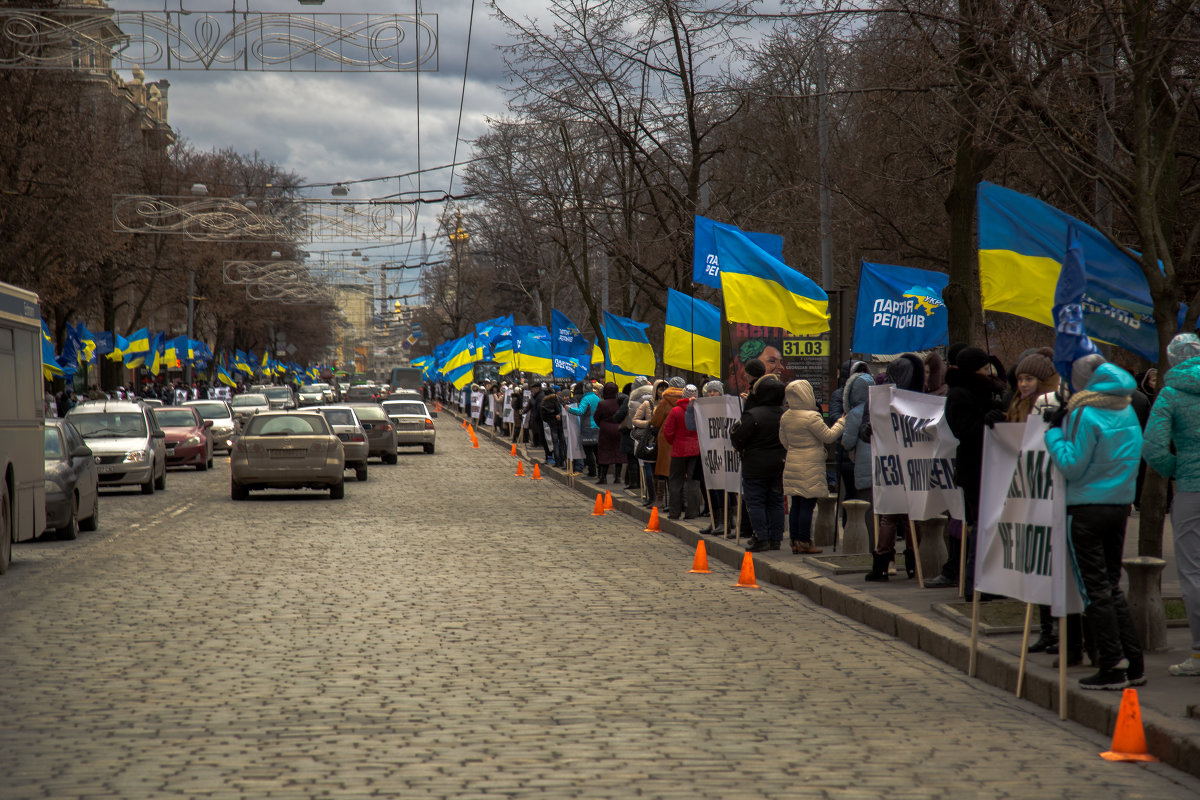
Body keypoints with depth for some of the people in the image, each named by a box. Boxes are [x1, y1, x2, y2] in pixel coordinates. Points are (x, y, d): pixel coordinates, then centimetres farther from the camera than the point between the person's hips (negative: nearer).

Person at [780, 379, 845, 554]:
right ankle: (804, 542, -4)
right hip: (810, 467, -8)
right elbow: (829, 436, -10)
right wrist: (842, 422, 3)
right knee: (807, 505, -4)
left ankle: (795, 541, 14)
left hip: (792, 464, 8)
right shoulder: (811, 417, -16)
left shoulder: (785, 417, 7)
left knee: (796, 505, 11)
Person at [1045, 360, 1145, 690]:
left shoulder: (1084, 415, -15)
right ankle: (1133, 663, 14)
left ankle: (1113, 667, -2)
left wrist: (1054, 432, -7)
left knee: (1096, 589, -1)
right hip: (1121, 504, 7)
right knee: (1112, 585, 15)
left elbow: (1072, 466, -15)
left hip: (1087, 509, -7)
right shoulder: (1128, 413, 7)